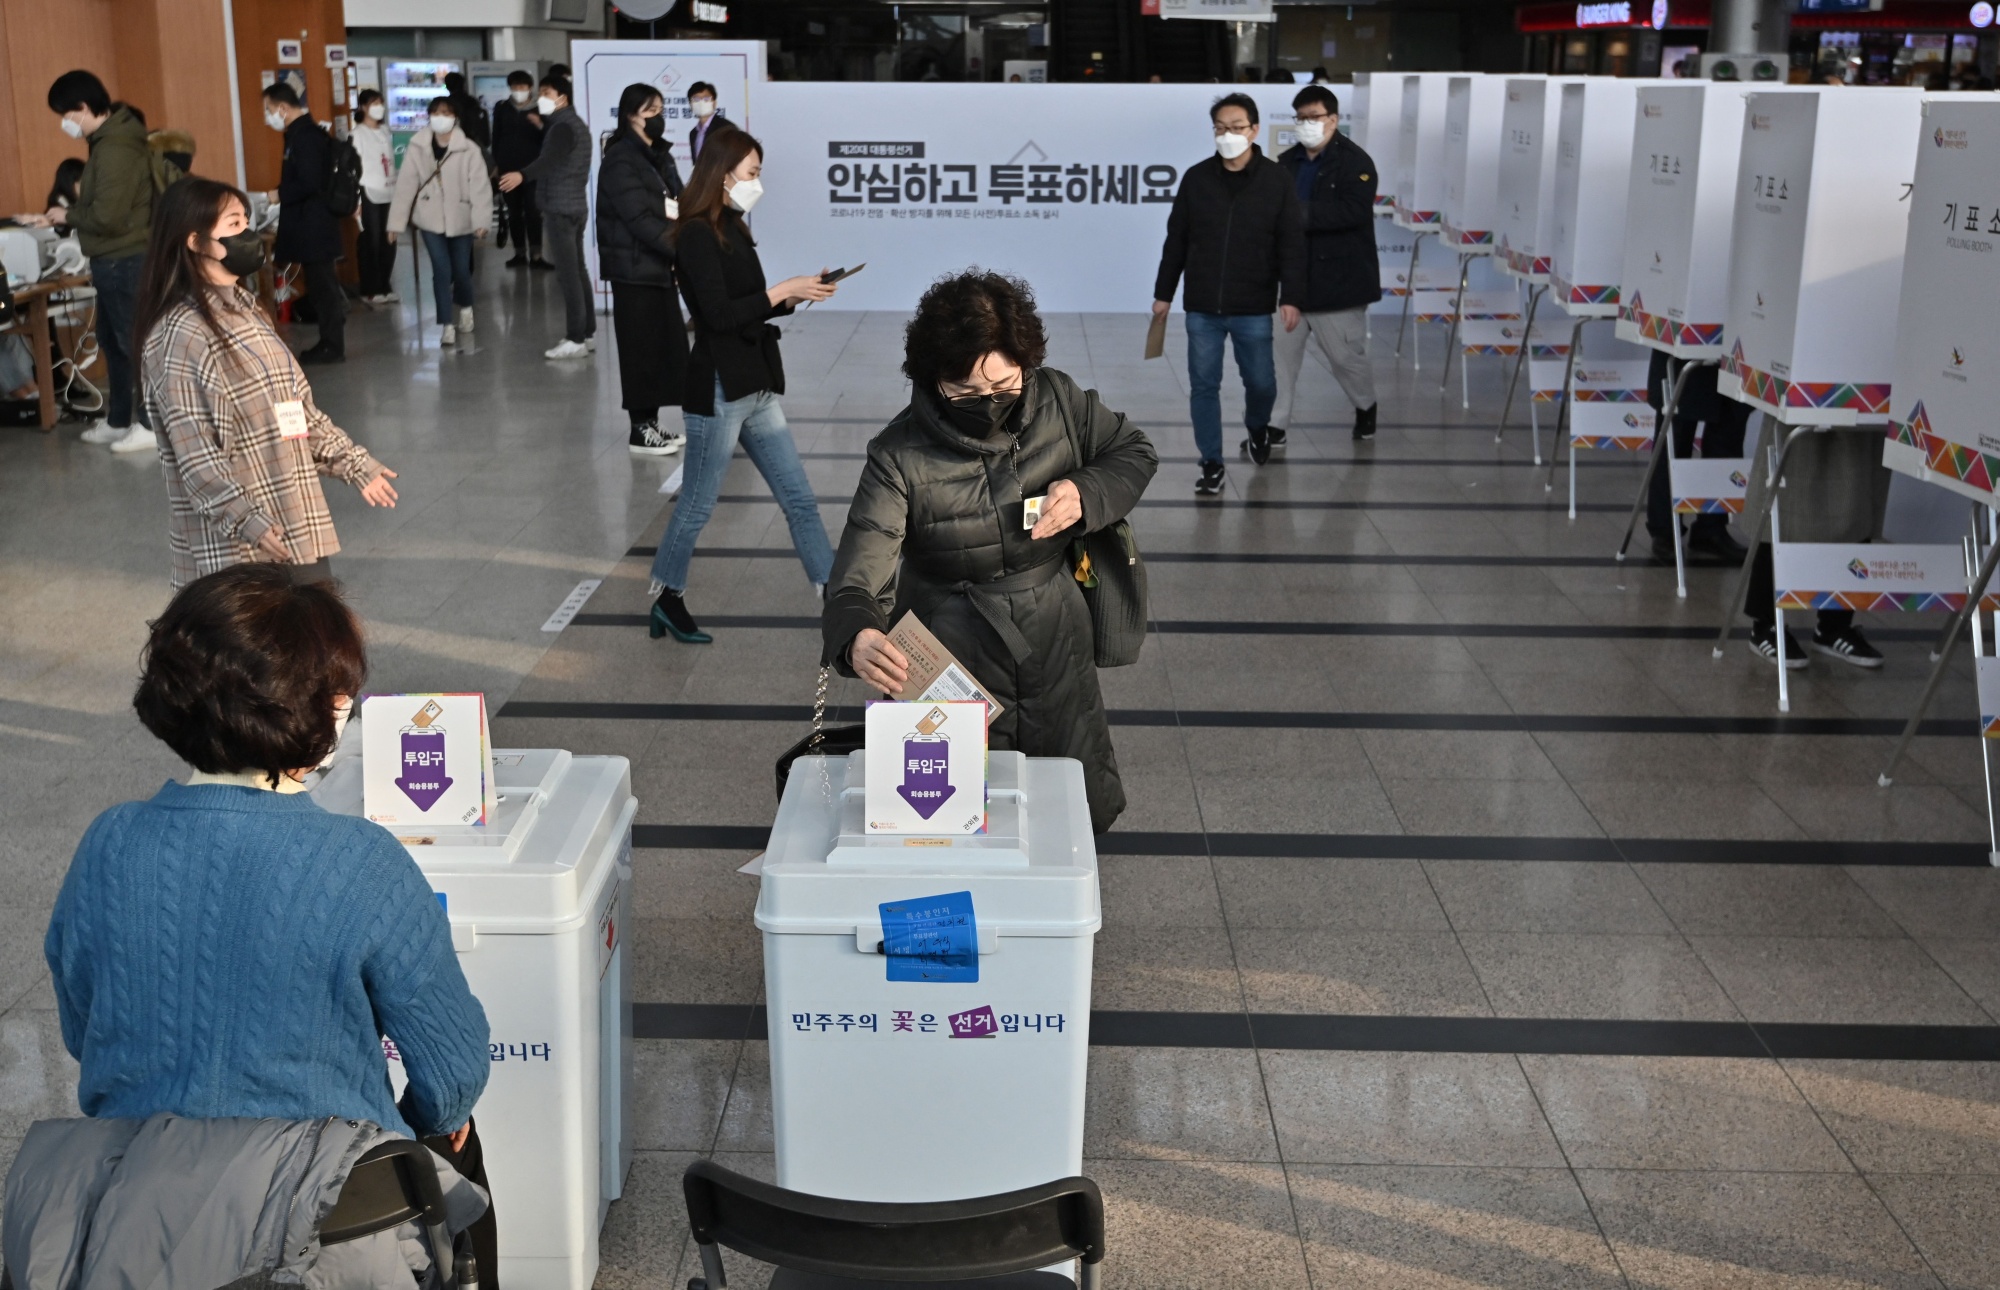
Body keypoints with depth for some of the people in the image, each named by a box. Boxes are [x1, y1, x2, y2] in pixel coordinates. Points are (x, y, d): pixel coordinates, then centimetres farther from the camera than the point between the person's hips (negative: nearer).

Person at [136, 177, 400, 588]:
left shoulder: (245, 310, 13)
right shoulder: (180, 334, -15)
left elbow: (297, 408, 18)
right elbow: (193, 453, -20)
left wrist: (354, 463, 15)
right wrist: (244, 520, -26)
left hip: (297, 521, 9)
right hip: (233, 544, -9)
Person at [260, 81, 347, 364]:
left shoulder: (305, 136, -18)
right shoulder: (301, 133, 13)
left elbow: (309, 183, -25)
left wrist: (278, 195, -12)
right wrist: (281, 195, 8)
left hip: (314, 228, -10)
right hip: (310, 226, 10)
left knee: (323, 286, -3)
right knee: (321, 286, 13)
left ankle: (332, 347, 3)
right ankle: (328, 343, 20)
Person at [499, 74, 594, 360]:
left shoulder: (562, 126, -16)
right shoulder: (575, 123, 17)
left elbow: (550, 158, -36)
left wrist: (522, 175, -51)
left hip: (560, 208, -11)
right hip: (575, 205, 11)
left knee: (568, 274, -10)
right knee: (578, 271, 13)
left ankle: (576, 339, -10)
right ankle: (587, 333, 18)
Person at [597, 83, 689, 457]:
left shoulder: (659, 155, 14)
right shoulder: (620, 161, -12)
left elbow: (676, 204, 11)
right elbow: (640, 218, -20)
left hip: (660, 265, 8)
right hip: (634, 268, -8)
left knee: (668, 344, 8)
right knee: (641, 347, -2)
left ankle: (651, 423, 18)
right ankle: (640, 430, 6)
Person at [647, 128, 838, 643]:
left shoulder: (732, 229, 12)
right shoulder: (696, 235, -14)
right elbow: (718, 315, -21)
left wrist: (793, 296, 2)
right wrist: (783, 291, -15)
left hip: (755, 387, 9)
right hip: (719, 389, -9)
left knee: (799, 499, 6)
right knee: (697, 505, 5)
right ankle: (667, 600, 23)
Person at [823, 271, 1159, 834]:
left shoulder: (1058, 401, -10)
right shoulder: (899, 458, -20)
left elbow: (1135, 451, 7)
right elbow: (857, 581, -26)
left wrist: (1085, 493, -15)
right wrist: (857, 639, -50)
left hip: (1056, 657, 3)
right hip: (951, 673, -3)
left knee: (1089, 813, 17)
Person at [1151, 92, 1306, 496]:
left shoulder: (1277, 180, -4)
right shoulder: (1196, 178, 1)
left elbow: (1292, 245, -4)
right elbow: (1176, 240, 8)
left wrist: (1291, 297, -11)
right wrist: (1164, 293, 8)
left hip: (1253, 308, -1)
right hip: (1201, 307, 1)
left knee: (1261, 382, 9)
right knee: (1203, 386, 3)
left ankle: (1257, 427, 41)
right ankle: (1212, 463, 15)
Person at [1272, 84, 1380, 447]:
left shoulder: (1355, 162, -9)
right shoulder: (1287, 162, 6)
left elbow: (1353, 211, -24)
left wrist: (1298, 212, -30)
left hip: (1338, 279, -4)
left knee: (1346, 355, 10)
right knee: (1279, 352, 1)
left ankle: (1365, 405, 37)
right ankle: (1275, 425, 10)